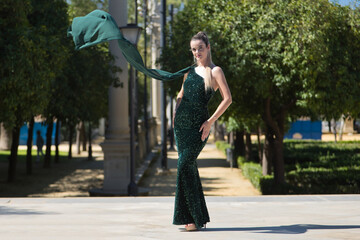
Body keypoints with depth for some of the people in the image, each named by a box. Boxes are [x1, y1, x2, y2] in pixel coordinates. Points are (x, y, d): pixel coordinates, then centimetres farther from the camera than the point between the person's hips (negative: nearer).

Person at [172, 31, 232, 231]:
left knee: (184, 164, -15)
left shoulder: (215, 71, -2)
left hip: (198, 125, -6)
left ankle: (195, 219, -10)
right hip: (181, 124, 6)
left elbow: (227, 98, -9)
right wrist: (176, 112, 9)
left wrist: (210, 121, -13)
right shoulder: (190, 71, 16)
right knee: (189, 166, 5)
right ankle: (200, 217, 12)